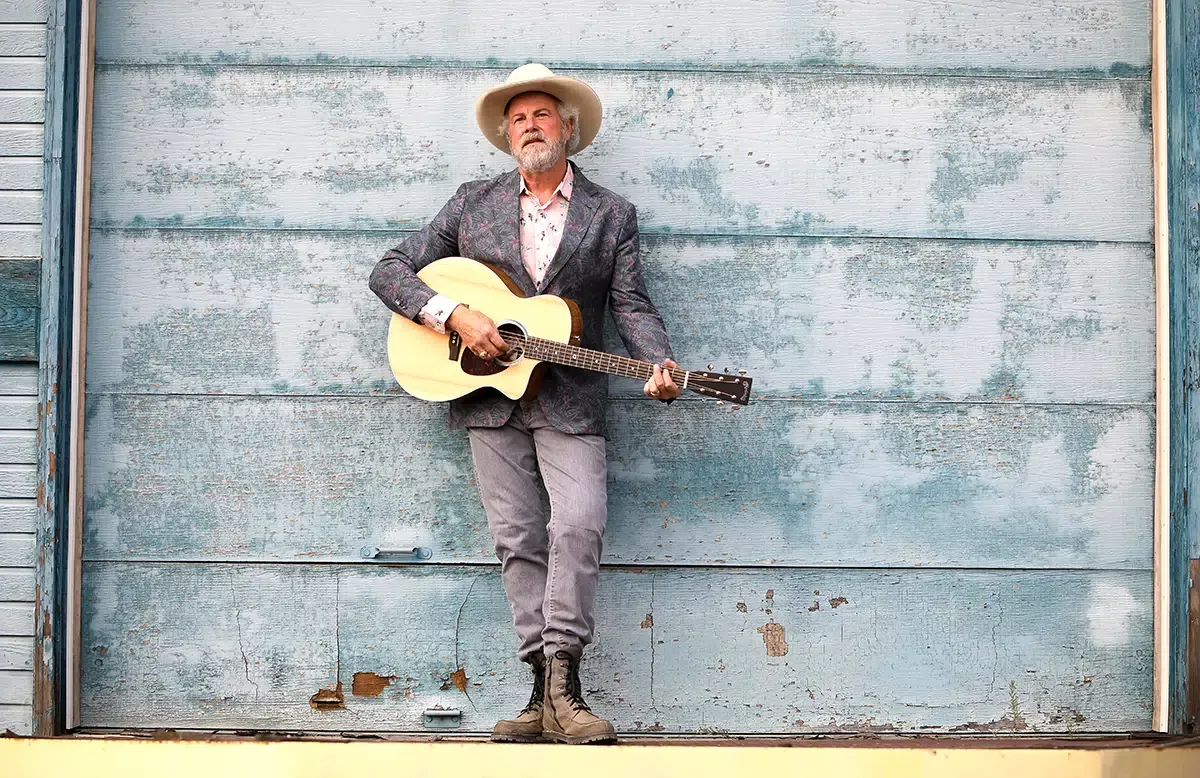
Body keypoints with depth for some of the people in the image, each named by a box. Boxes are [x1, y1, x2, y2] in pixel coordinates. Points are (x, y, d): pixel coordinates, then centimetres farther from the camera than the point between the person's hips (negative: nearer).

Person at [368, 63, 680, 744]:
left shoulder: (611, 215, 10)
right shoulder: (474, 204, 12)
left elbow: (631, 304, 2)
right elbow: (390, 271, 9)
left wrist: (659, 365, -18)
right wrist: (454, 314, -9)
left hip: (571, 400, -1)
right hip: (489, 397, 2)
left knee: (579, 524, -19)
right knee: (519, 540, -1)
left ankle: (560, 686, -16)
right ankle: (548, 690, 1)